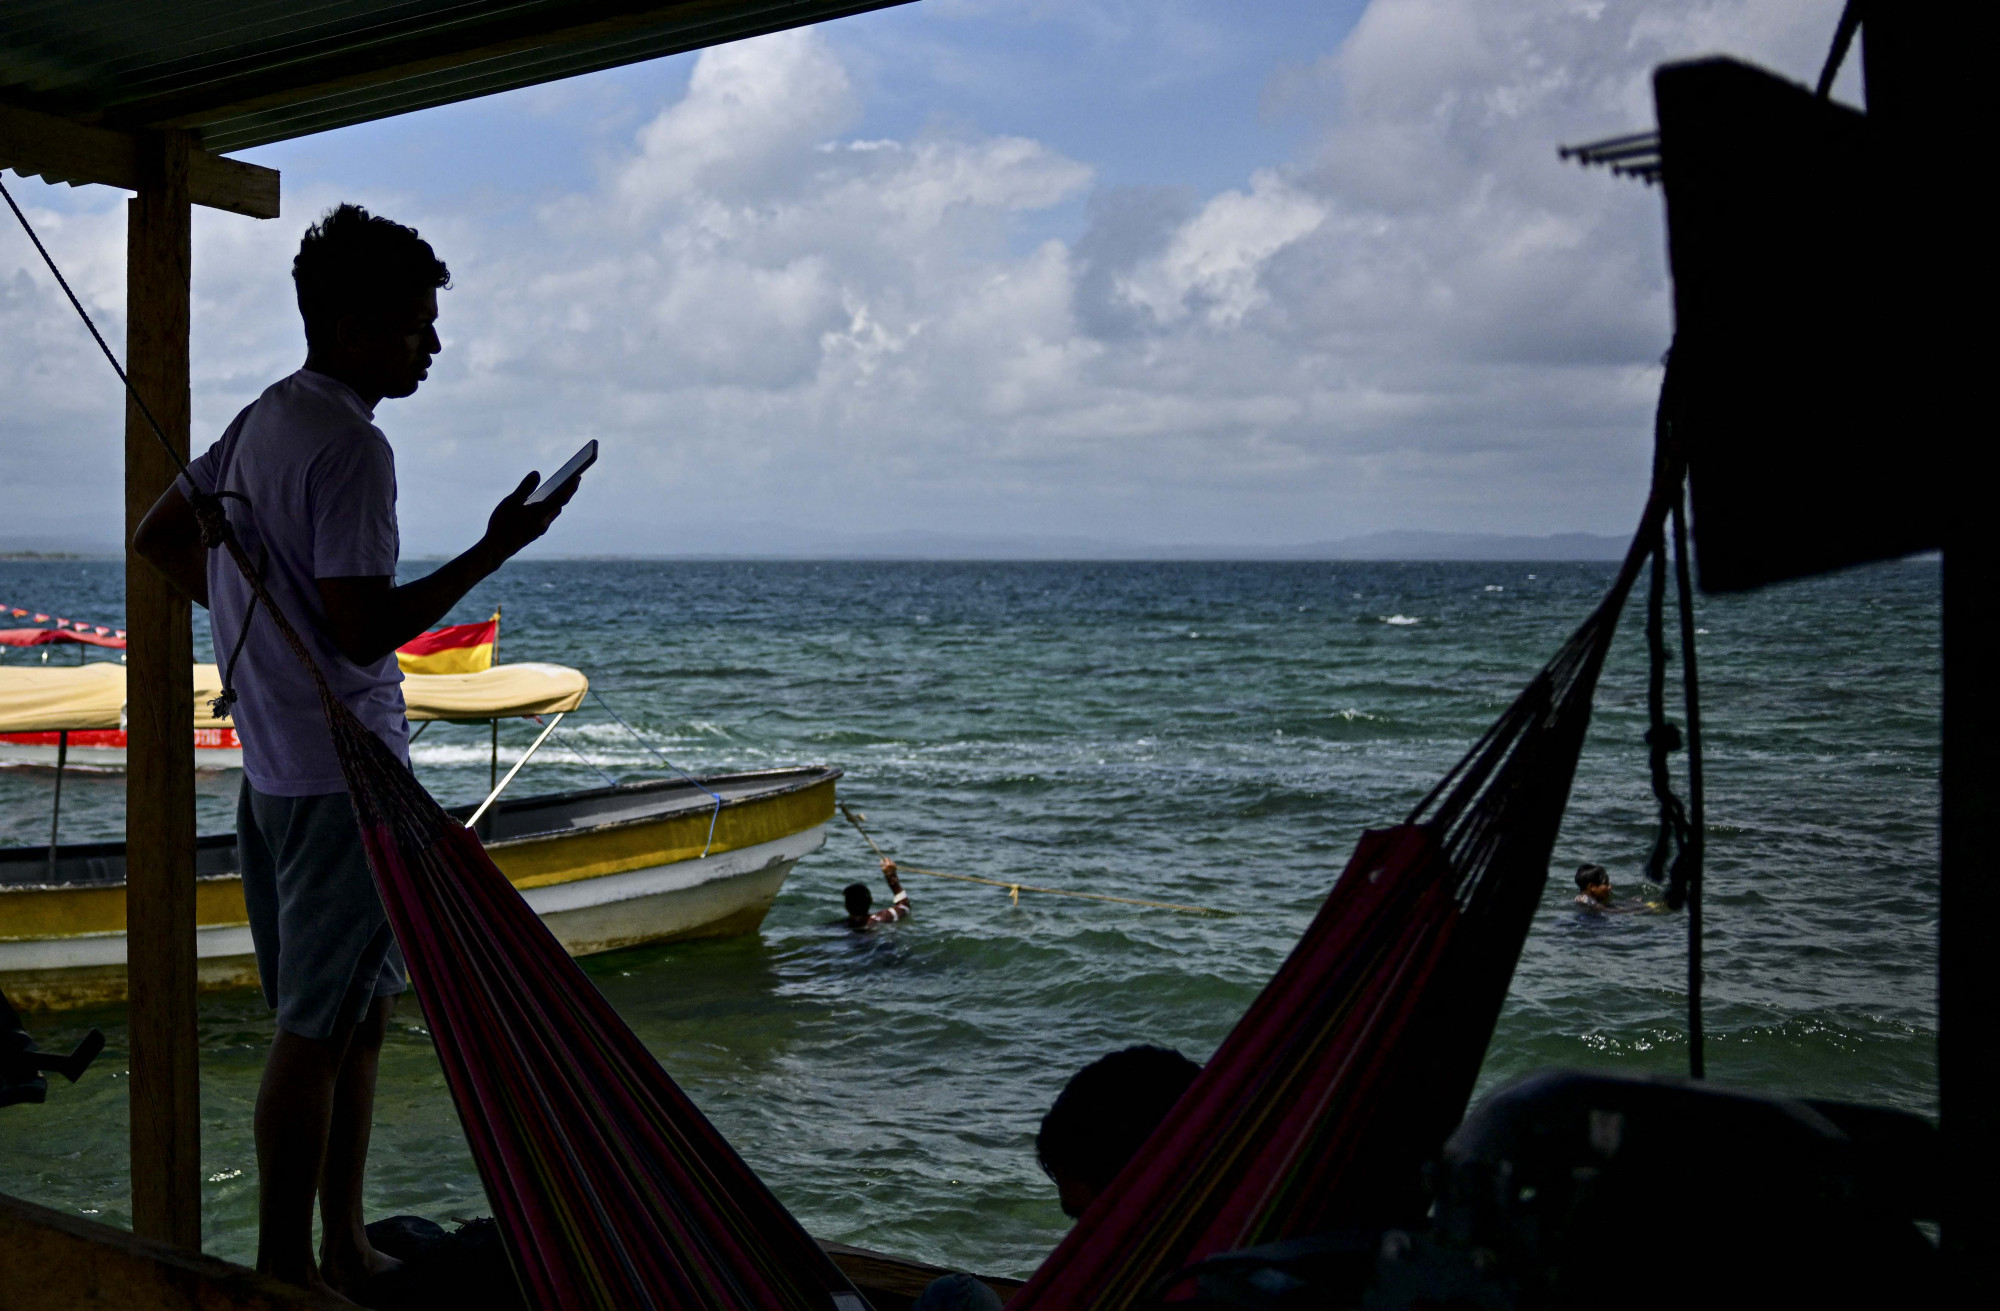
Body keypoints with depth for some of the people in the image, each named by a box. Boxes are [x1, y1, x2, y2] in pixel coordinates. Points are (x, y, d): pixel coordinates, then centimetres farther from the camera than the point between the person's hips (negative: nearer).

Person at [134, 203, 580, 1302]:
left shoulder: (260, 422, 14)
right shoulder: (351, 446, -17)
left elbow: (157, 540, 23)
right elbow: (365, 630, -22)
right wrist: (494, 551, -17)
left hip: (277, 764, 10)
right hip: (343, 770, -10)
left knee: (357, 1014, 16)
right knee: (321, 1028, -3)